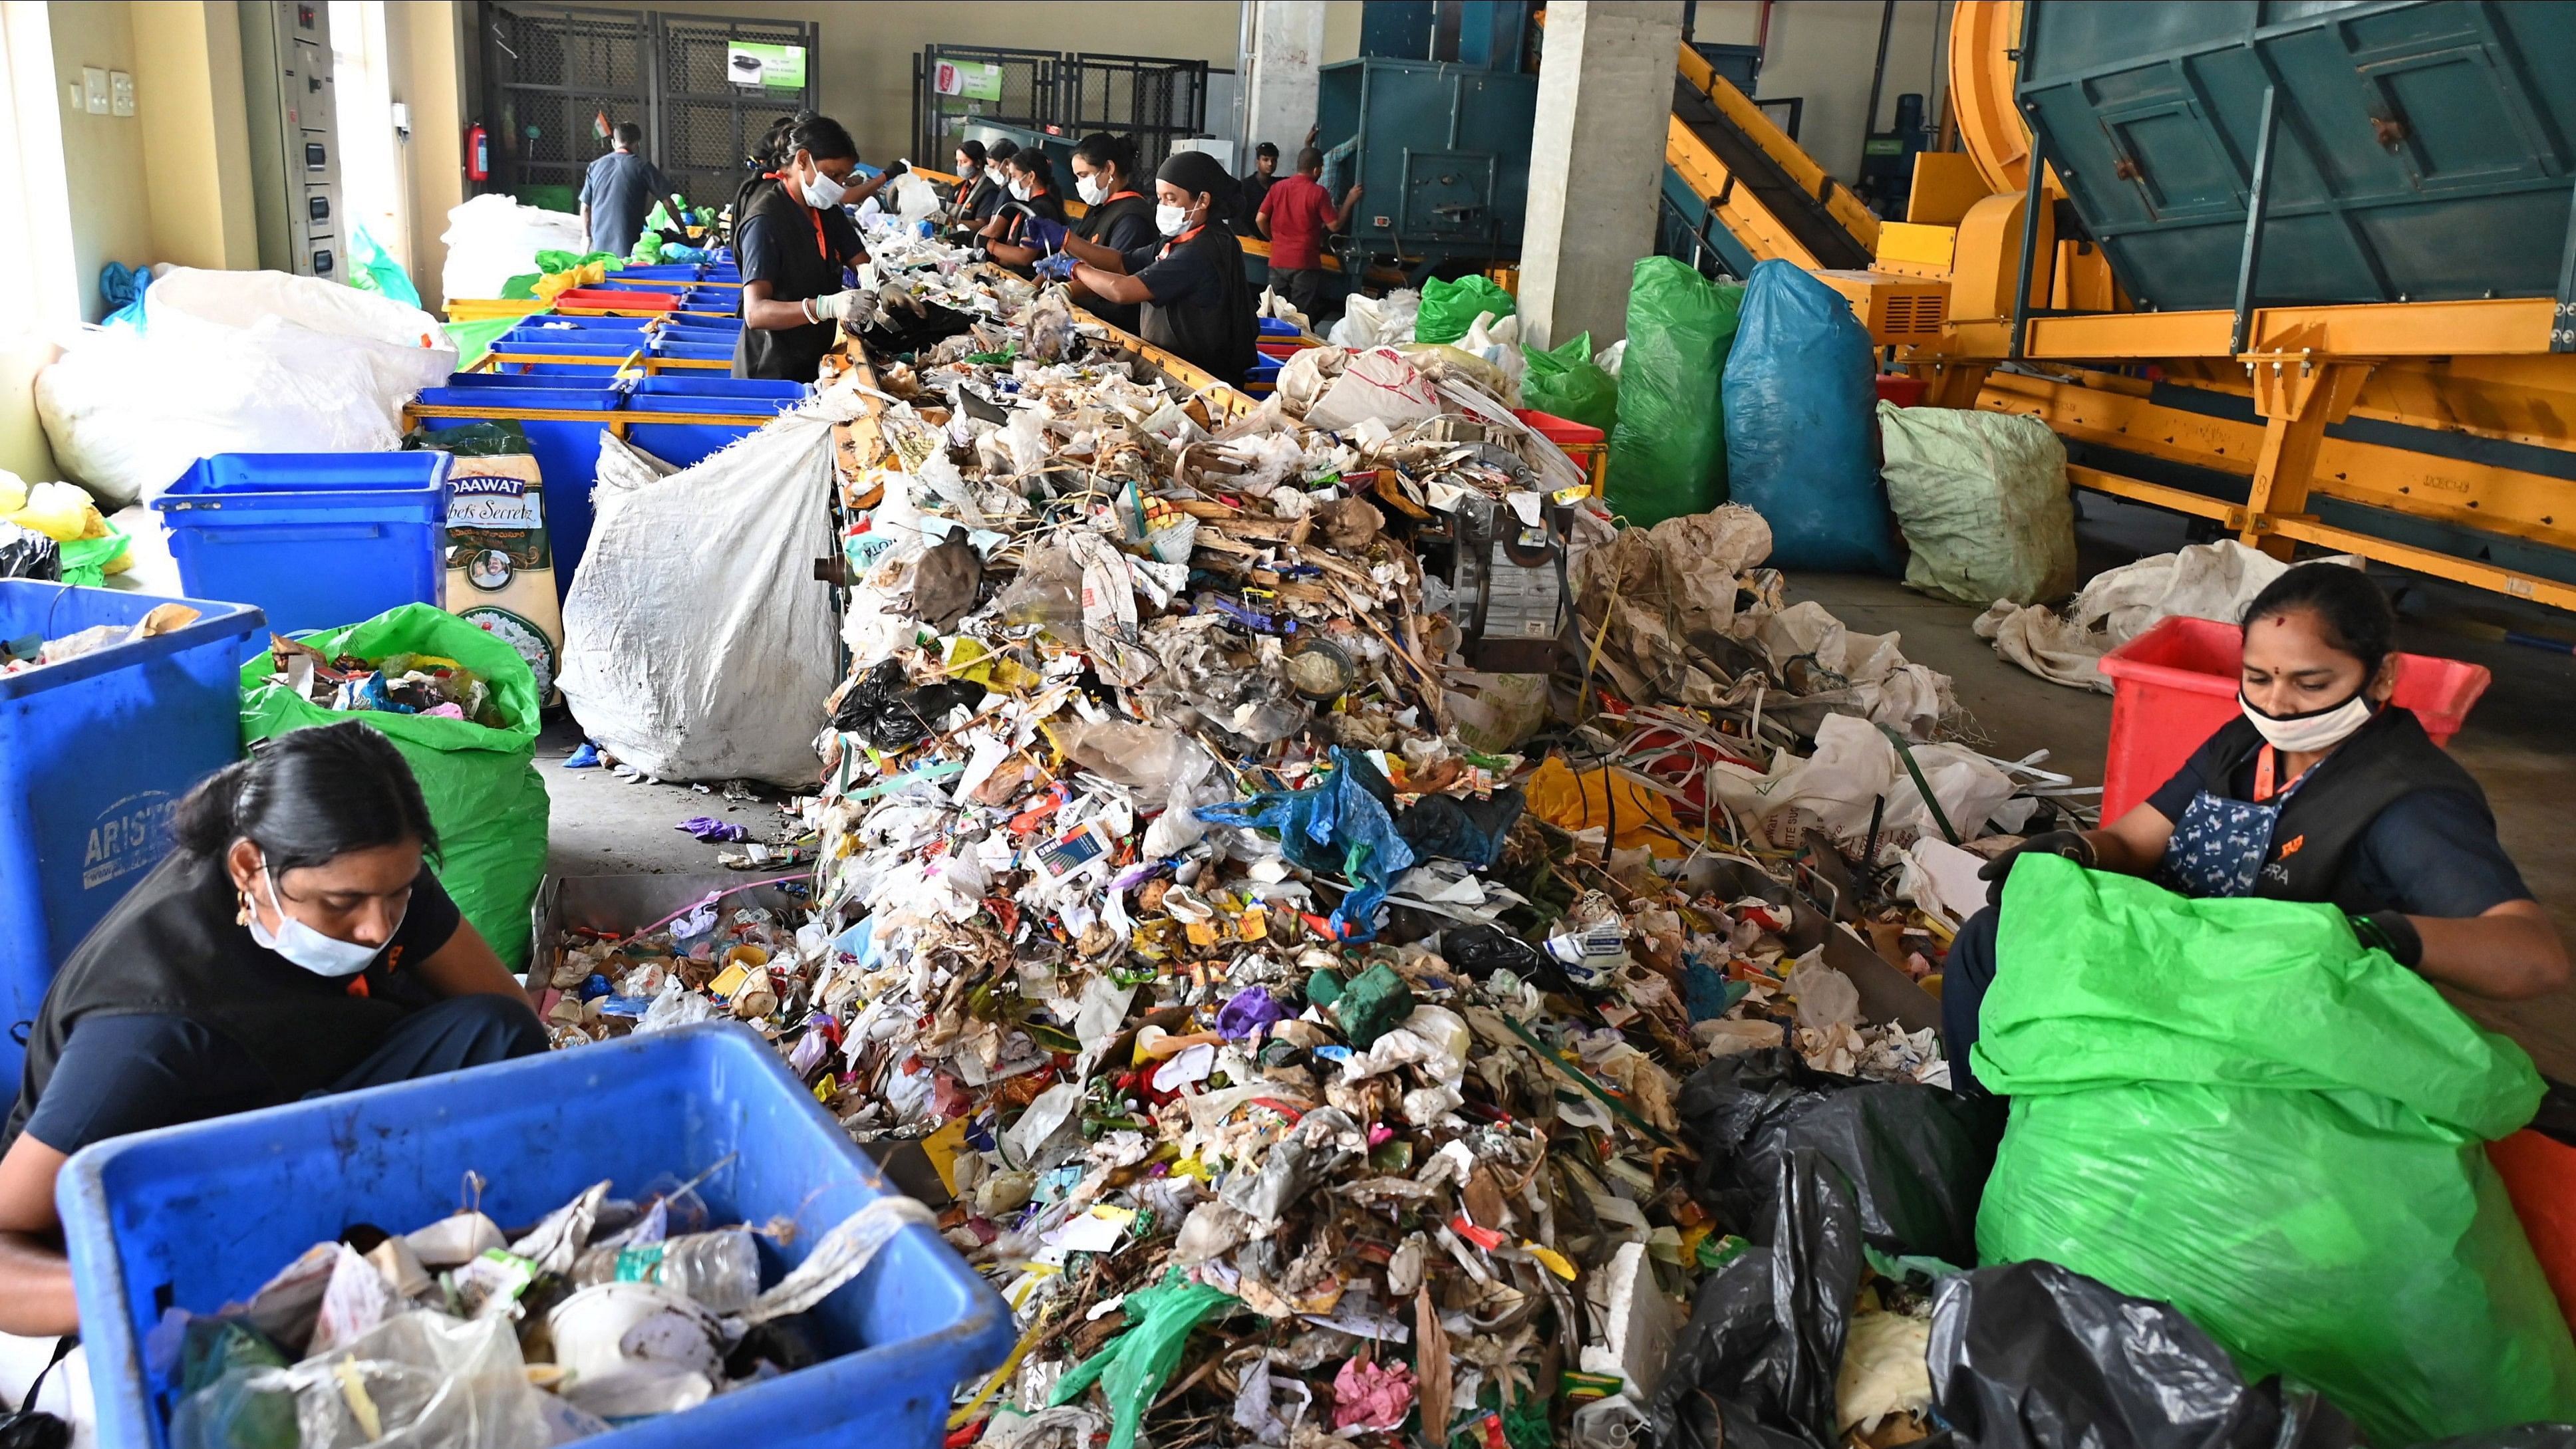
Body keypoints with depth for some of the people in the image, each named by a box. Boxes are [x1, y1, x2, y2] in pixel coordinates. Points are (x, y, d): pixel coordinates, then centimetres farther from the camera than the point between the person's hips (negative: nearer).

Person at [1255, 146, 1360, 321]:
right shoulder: (1318, 192, -9)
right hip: (1305, 263, -4)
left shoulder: (1278, 187, 4)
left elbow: (1260, 219, 5)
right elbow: (1334, 225, -5)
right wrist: (1349, 201, 7)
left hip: (1277, 262, 4)